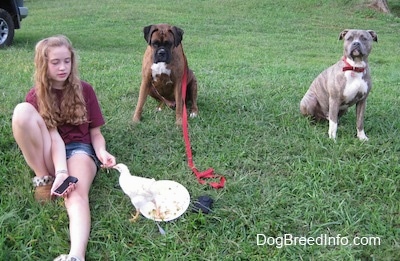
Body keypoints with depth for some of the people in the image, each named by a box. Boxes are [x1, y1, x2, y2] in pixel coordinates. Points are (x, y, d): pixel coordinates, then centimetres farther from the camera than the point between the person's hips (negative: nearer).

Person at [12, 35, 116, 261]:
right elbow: (53, 135, -11)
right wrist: (60, 171, -28)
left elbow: (95, 133, 7)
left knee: (77, 194, -36)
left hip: (79, 150, -1)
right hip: (47, 156, 1)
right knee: (22, 111, -24)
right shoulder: (36, 97, 4)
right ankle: (43, 178, -14)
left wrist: (101, 152, -18)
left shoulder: (84, 90, 8)